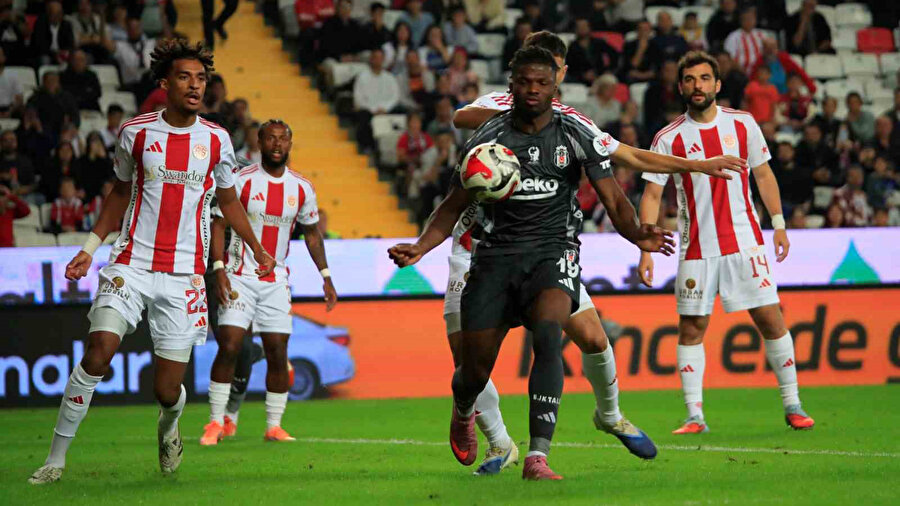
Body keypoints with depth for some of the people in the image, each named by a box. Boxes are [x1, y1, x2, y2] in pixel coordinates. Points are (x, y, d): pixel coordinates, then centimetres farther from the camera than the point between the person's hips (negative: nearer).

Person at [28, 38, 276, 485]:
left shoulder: (216, 140, 3)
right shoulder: (136, 132, 1)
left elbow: (228, 200, 20)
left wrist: (257, 250, 25)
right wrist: (90, 248, 9)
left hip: (184, 276, 1)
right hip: (131, 264, -1)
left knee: (167, 389, -1)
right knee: (99, 349, -23)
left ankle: (168, 426, 39)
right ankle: (56, 458, -12)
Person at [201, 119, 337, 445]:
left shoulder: (301, 188, 4)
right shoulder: (241, 181, -7)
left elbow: (311, 233, 16)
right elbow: (218, 224, -7)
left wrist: (326, 277, 12)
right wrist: (219, 270, -17)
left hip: (276, 281, 3)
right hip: (240, 277, -3)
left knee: (278, 354, 0)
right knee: (228, 347, -12)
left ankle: (274, 426, 10)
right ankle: (216, 423, -3)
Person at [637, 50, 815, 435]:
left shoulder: (742, 125, 3)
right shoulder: (669, 139, -2)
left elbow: (763, 175, 12)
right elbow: (652, 194, -1)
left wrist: (779, 224, 9)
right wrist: (646, 249, -7)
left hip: (745, 241, 1)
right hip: (696, 248, -1)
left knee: (771, 320, -2)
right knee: (691, 328, -1)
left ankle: (792, 406, 8)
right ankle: (694, 415, 5)